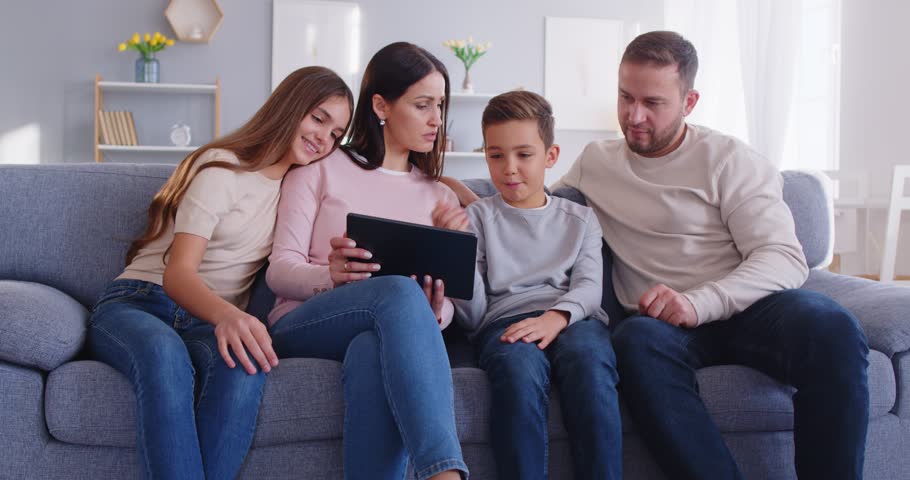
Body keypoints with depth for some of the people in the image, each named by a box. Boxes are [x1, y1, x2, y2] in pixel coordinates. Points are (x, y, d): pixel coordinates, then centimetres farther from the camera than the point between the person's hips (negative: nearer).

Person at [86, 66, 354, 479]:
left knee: (246, 362, -35)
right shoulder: (221, 167, -4)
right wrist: (227, 315, -38)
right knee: (165, 353, -42)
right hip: (138, 304, -4)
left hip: (209, 323, 4)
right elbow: (177, 274, -15)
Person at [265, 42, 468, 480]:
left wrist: (437, 312, -12)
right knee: (400, 290, -38)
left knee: (372, 351, -40)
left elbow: (444, 300, 14)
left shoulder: (438, 198, 24)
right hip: (302, 326, -2)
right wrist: (330, 275, -21)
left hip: (387, 335, 2)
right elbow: (280, 269, 2)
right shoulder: (321, 168, 13)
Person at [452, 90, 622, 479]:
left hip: (574, 317, 1)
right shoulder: (477, 217, 18)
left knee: (589, 360, -36)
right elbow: (473, 317, 9)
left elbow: (588, 286, 5)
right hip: (505, 321, -1)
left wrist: (556, 316, -18)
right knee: (519, 367, -37)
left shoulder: (580, 219, 23)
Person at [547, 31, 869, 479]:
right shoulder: (595, 161, 15)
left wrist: (699, 303, -24)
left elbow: (785, 259, -8)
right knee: (638, 339, -37)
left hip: (745, 307, -1)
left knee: (831, 326, -35)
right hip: (659, 319, 1)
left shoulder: (728, 159, 2)